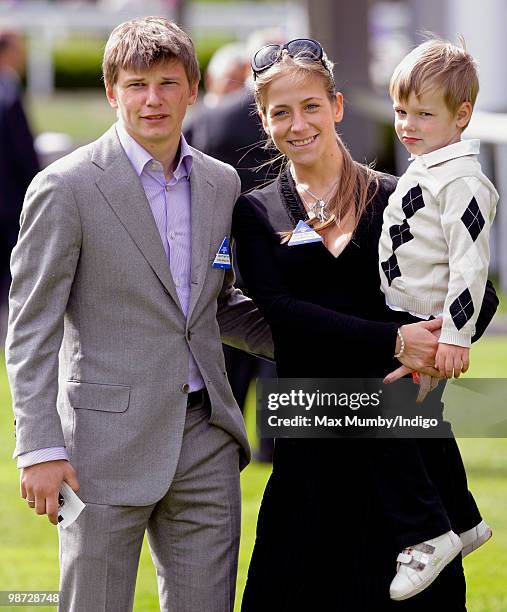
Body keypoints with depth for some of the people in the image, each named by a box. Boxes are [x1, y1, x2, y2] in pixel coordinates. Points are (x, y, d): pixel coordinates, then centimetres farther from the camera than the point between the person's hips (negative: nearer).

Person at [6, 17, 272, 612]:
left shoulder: (221, 183, 11)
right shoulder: (67, 187, -6)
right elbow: (31, 329, -6)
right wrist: (40, 448, -13)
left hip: (205, 435, 5)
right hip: (109, 441, -5)